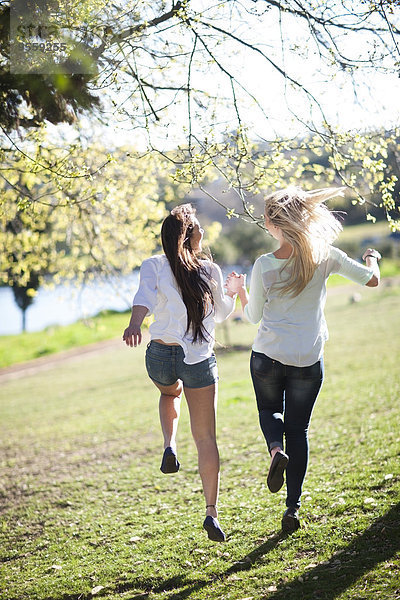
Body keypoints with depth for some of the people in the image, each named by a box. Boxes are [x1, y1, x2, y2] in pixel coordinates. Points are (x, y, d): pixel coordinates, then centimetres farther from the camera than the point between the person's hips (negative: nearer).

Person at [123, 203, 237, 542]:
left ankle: (170, 446, 14)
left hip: (161, 356, 0)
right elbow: (222, 312, 20)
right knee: (206, 437, 5)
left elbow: (145, 297, -23)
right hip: (200, 360, 0)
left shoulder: (155, 266, -1)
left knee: (170, 393, 37)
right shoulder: (210, 271, 5)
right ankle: (212, 511, -4)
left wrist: (134, 324, -41)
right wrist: (234, 293, 41)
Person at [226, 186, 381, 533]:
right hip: (308, 361, 1)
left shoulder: (264, 266, -10)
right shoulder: (325, 256, -8)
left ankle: (276, 449, -7)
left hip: (268, 358, -1)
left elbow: (254, 316, 2)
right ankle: (293, 507, 7)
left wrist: (239, 290, 19)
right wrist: (372, 259, 23)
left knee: (269, 410, 26)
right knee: (298, 429, 13)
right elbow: (372, 281, 2)